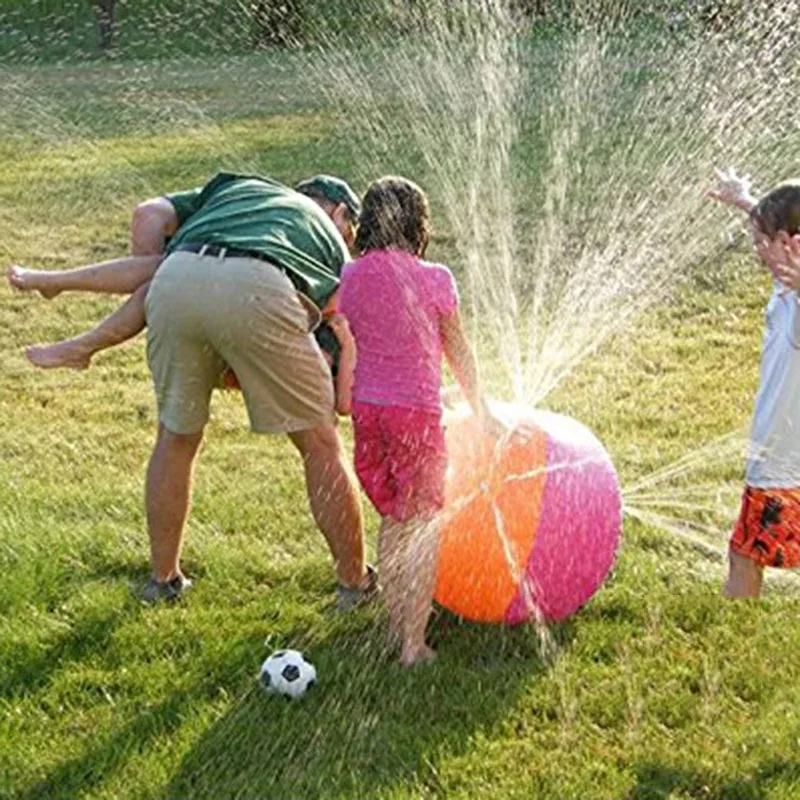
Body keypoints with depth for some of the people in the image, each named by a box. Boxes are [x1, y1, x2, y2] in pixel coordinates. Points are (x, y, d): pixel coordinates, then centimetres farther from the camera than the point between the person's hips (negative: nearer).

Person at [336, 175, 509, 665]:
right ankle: (413, 643, 5)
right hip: (417, 409, -4)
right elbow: (459, 354, 3)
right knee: (423, 524, 7)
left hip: (366, 407, 4)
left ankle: (396, 622, 27)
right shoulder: (434, 279, -7)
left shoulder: (351, 278, 1)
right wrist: (482, 412, 16)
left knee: (394, 521, 20)